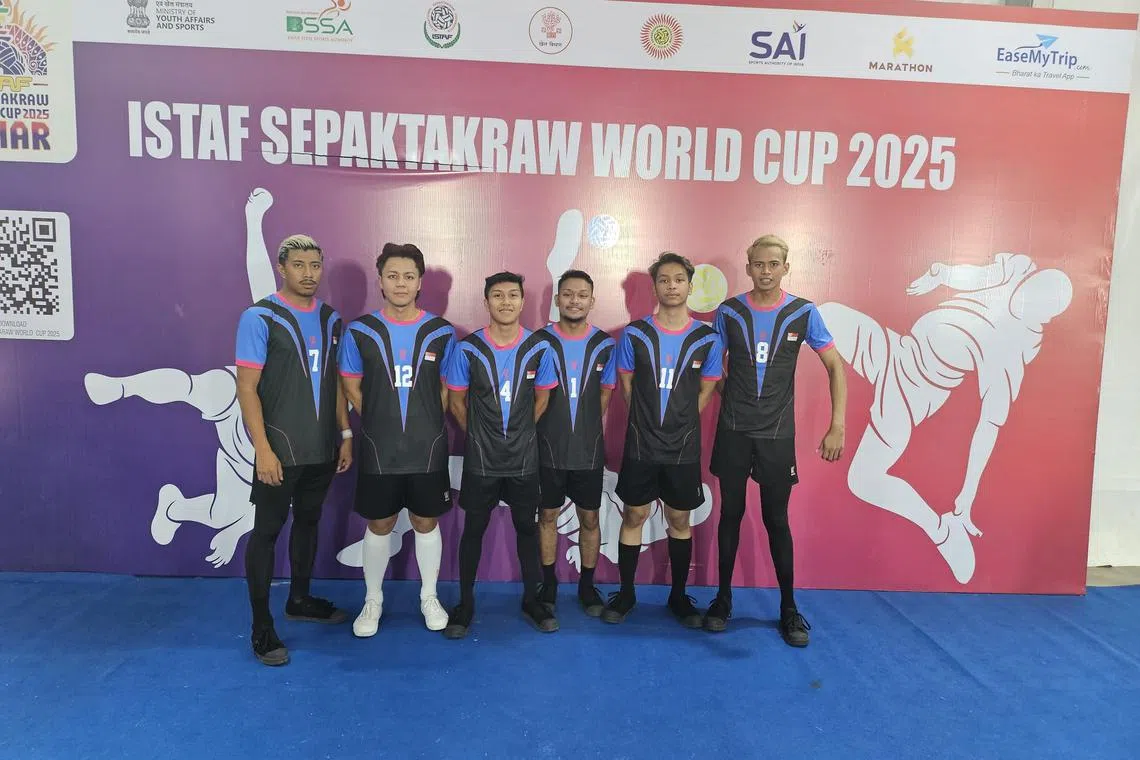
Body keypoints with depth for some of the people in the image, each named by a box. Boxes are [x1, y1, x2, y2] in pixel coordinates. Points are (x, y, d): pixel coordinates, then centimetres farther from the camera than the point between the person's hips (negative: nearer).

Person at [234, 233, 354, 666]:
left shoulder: (331, 320, 8)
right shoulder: (260, 318, -9)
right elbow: (247, 387, -13)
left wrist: (345, 434, 9)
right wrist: (263, 448, -19)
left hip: (322, 448, 6)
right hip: (280, 448, -6)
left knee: (308, 521, 18)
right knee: (267, 530, 2)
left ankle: (300, 600, 35)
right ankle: (261, 627, 12)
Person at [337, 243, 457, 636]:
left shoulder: (441, 332, -3)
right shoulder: (359, 331, -3)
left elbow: (447, 387, 7)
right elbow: (352, 387, 4)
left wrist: (426, 426, 2)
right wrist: (381, 423, 1)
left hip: (428, 449, 0)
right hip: (379, 450, 0)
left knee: (426, 522, 13)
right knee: (379, 526, 12)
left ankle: (429, 597, 32)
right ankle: (373, 601, 31)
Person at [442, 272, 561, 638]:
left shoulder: (539, 347, -4)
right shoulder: (467, 348, -8)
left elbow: (542, 398, 7)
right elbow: (456, 399, 2)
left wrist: (520, 433, 7)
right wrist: (478, 435, 4)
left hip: (524, 457, 1)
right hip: (480, 458, -1)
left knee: (527, 526, 12)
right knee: (474, 528, 8)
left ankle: (531, 600, 28)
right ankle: (465, 604, 23)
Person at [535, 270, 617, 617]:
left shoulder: (605, 345, 0)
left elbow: (605, 394, 8)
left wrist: (587, 429, 2)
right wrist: (548, 428, -5)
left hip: (589, 448, 1)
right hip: (549, 448, -1)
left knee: (589, 517, 10)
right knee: (548, 515, 11)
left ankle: (587, 585, 27)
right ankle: (548, 584, 27)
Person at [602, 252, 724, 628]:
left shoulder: (708, 339, -3)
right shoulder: (634, 334, -4)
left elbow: (705, 392, 6)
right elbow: (627, 386, 5)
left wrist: (679, 425, 3)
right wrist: (648, 423, 4)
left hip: (683, 448, 1)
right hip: (640, 446, 0)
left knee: (679, 520, 11)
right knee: (633, 516, 9)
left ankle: (679, 595, 27)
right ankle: (625, 594, 24)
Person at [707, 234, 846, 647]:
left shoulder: (803, 313, -3)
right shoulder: (728, 312, -2)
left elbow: (835, 367, 0)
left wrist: (837, 427, -7)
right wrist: (730, 396, -5)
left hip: (778, 434, 0)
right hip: (733, 431, 1)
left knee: (777, 520, 7)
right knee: (730, 514, 9)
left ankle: (789, 609, 21)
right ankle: (723, 599, 24)